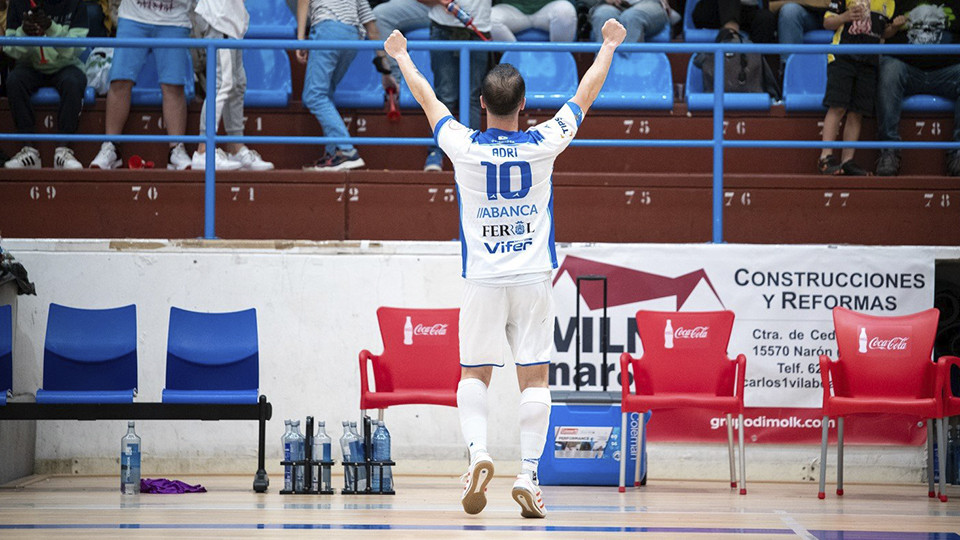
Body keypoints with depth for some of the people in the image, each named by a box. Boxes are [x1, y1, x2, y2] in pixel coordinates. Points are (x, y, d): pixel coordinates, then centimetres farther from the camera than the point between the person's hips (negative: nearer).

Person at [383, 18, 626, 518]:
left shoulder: (464, 147, -6)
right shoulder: (543, 144, -5)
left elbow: (426, 97, 11)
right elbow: (585, 95, 10)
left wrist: (400, 56, 28)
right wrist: (608, 45, 25)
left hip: (482, 279, 0)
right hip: (533, 277, 0)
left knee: (474, 376, 9)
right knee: (534, 377, 3)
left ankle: (478, 452, -14)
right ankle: (528, 476, -4)